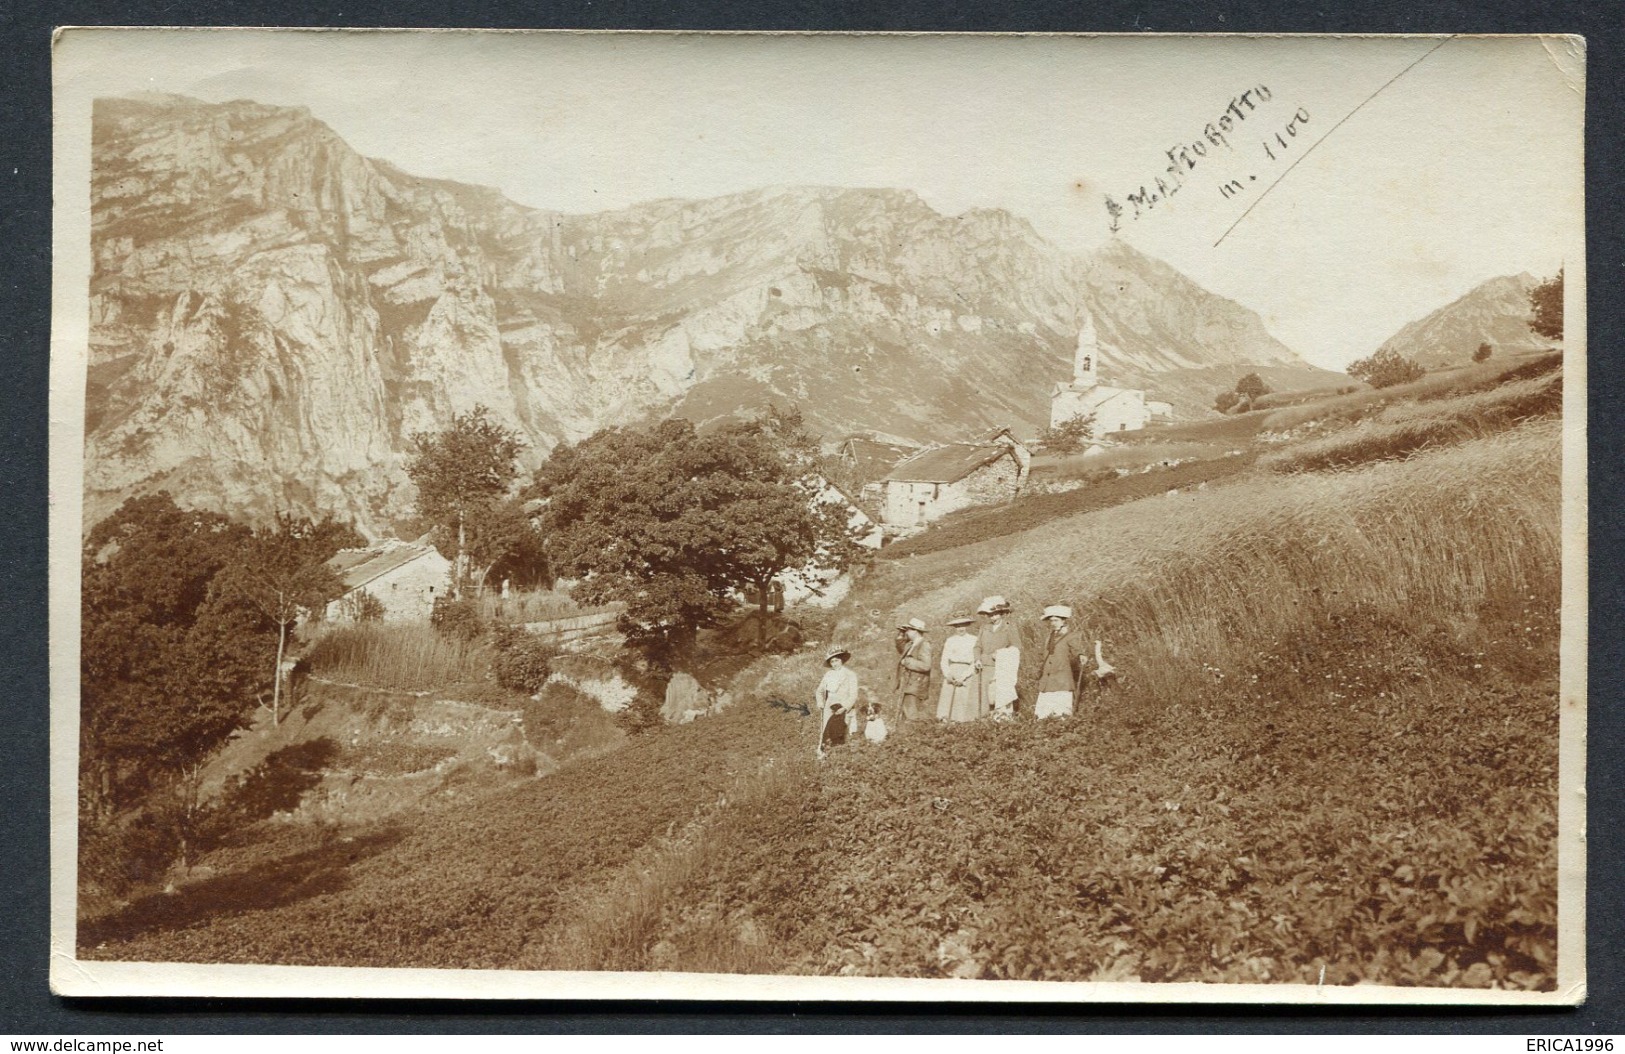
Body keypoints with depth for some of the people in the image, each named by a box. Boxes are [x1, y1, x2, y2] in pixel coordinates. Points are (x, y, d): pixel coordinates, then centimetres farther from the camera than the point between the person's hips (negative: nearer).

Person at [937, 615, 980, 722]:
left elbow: (975, 663, -3)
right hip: (951, 676, 3)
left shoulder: (974, 640, 3)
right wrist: (947, 675, -7)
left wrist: (963, 677, -12)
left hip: (967, 676, -3)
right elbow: (944, 661, 11)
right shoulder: (950, 641, 14)